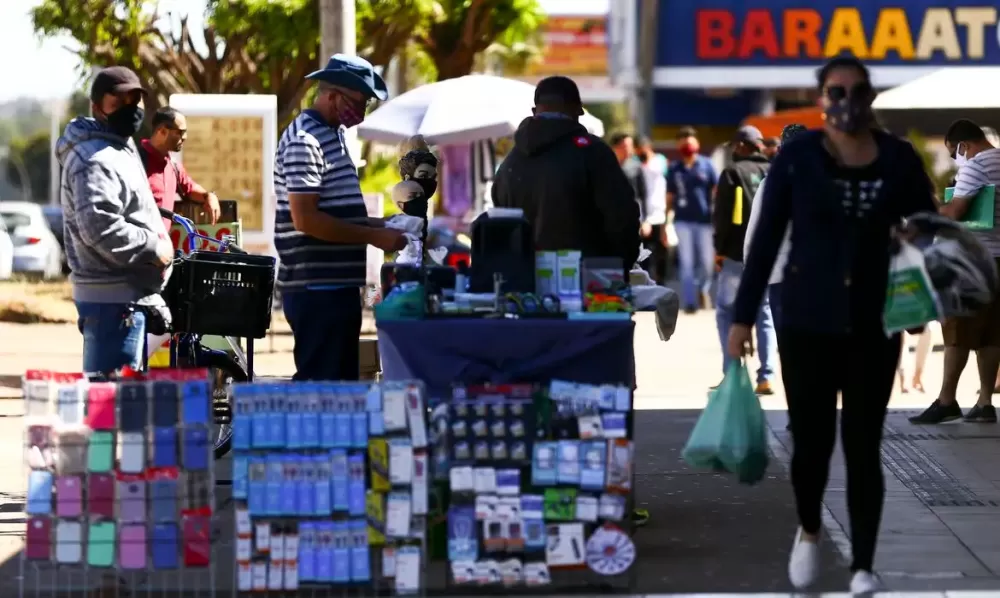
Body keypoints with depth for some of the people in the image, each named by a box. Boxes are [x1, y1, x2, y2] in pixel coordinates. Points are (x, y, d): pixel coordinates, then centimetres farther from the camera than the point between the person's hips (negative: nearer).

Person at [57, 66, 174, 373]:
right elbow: (100, 228, -28)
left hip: (129, 293, 11)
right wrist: (155, 248, -17)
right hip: (114, 298, -11)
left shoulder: (121, 148, 19)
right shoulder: (96, 161, -16)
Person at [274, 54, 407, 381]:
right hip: (317, 289, -10)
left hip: (338, 285, 10)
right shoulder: (304, 141, -15)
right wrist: (374, 236, -20)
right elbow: (305, 219, -22)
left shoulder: (332, 134, 16)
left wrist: (379, 225, 12)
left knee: (342, 381, 13)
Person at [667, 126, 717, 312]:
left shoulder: (706, 165, 3)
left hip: (704, 220, -1)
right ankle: (689, 301, 0)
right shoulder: (674, 169, 6)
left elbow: (717, 192, 3)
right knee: (687, 263, -2)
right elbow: (669, 198, 11)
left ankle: (702, 288, 30)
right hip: (683, 221, 1)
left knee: (707, 262, 2)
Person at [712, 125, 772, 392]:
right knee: (765, 313, 8)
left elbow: (722, 214, -8)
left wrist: (719, 248, 0)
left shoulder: (733, 172, -5)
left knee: (726, 310, 7)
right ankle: (766, 377, 2)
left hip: (738, 253, -4)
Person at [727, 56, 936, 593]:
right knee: (811, 439, 4)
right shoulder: (797, 156, -5)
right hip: (807, 320, -1)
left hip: (874, 324, 1)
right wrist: (743, 316, -4)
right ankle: (808, 532, 33)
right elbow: (766, 238, -2)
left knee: (863, 446, 3)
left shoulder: (899, 159, -1)